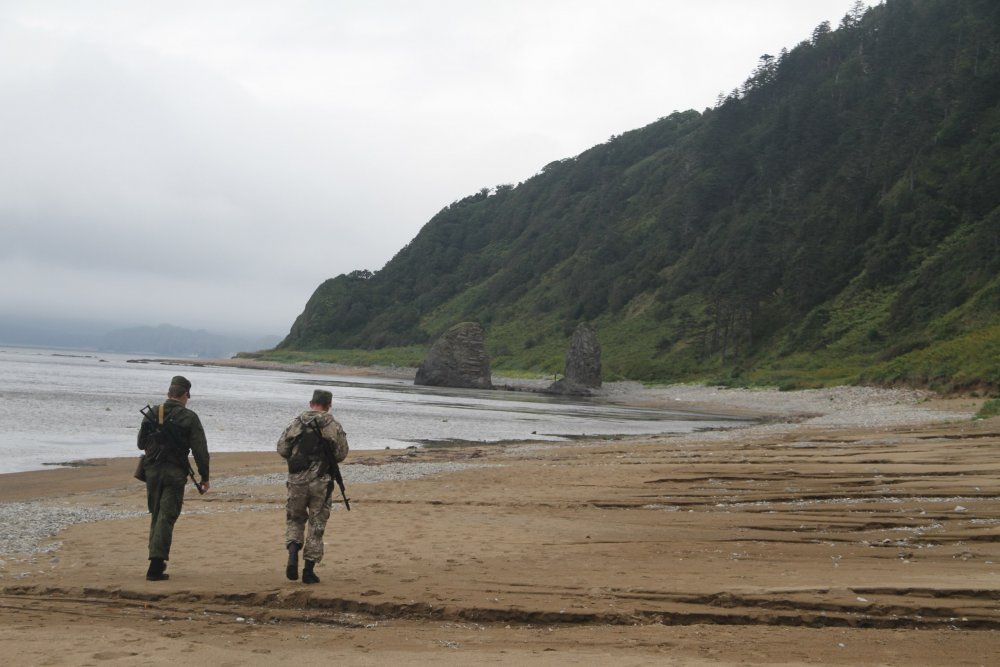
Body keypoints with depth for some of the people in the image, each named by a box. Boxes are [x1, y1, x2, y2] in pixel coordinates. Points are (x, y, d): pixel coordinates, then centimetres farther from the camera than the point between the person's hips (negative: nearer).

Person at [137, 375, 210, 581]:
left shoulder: (151, 414, 5)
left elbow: (141, 443, 13)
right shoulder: (189, 418, -6)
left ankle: (157, 558, 25)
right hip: (175, 472, -4)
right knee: (167, 517, -3)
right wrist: (204, 477, 1)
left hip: (152, 470, 4)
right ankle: (155, 566, -9)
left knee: (156, 515, 18)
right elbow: (200, 450, -6)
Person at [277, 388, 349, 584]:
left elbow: (281, 449, 1)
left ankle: (293, 555, -7)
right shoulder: (334, 426, -2)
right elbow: (341, 454, -2)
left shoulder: (296, 423, 1)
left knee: (294, 519, 18)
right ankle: (309, 570, 7)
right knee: (317, 525, 8)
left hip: (297, 479, 1)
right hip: (321, 481, -1)